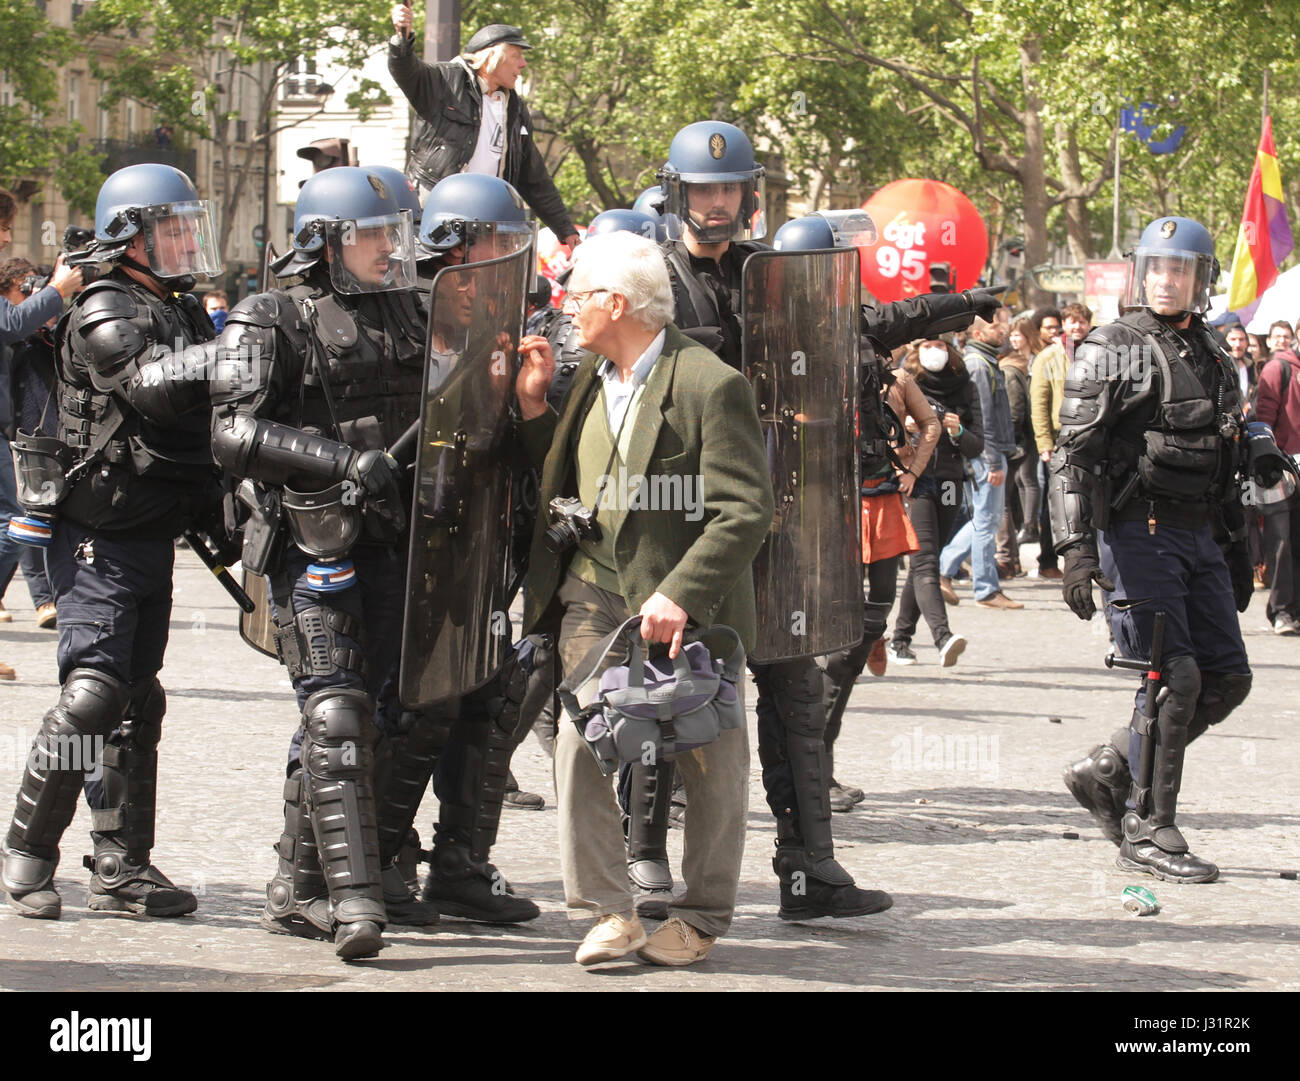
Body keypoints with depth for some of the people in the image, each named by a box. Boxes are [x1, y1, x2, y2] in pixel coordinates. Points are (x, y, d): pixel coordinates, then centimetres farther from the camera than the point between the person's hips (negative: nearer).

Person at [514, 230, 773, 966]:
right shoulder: (590, 379, 9)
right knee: (583, 740, -9)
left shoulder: (710, 386, -15)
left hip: (689, 605, -5)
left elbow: (745, 512, -20)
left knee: (709, 763, 7)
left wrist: (679, 594, -27)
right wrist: (535, 407, 5)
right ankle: (609, 911, -1)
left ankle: (701, 919, 22)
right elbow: (561, 484, 16)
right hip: (595, 591, 5)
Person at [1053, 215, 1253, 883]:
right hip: (1137, 533, -7)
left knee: (1227, 678, 4)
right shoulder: (1112, 350, -5)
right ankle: (1147, 832, -2)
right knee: (1174, 679, -12)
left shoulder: (1211, 358, 16)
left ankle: (1109, 771, 17)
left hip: (1198, 538, 7)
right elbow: (1074, 452, -12)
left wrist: (1235, 553, 22)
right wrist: (1076, 548, -21)